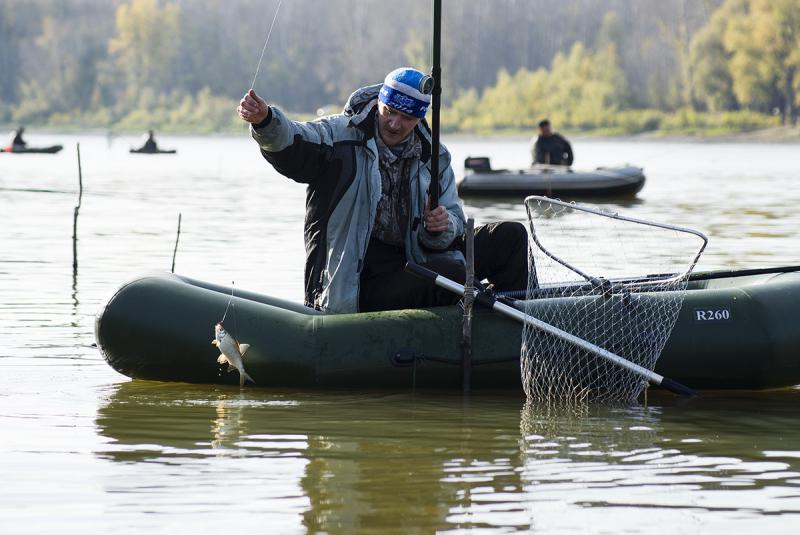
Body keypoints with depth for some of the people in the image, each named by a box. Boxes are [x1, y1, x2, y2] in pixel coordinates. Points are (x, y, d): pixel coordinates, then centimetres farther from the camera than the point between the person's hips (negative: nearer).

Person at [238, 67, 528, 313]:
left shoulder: (433, 158, 10)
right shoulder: (340, 135, -4)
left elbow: (454, 228, 9)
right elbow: (291, 143, -25)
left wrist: (444, 226, -16)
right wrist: (265, 121, -48)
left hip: (414, 263, 6)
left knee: (510, 236, 0)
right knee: (451, 276, -31)